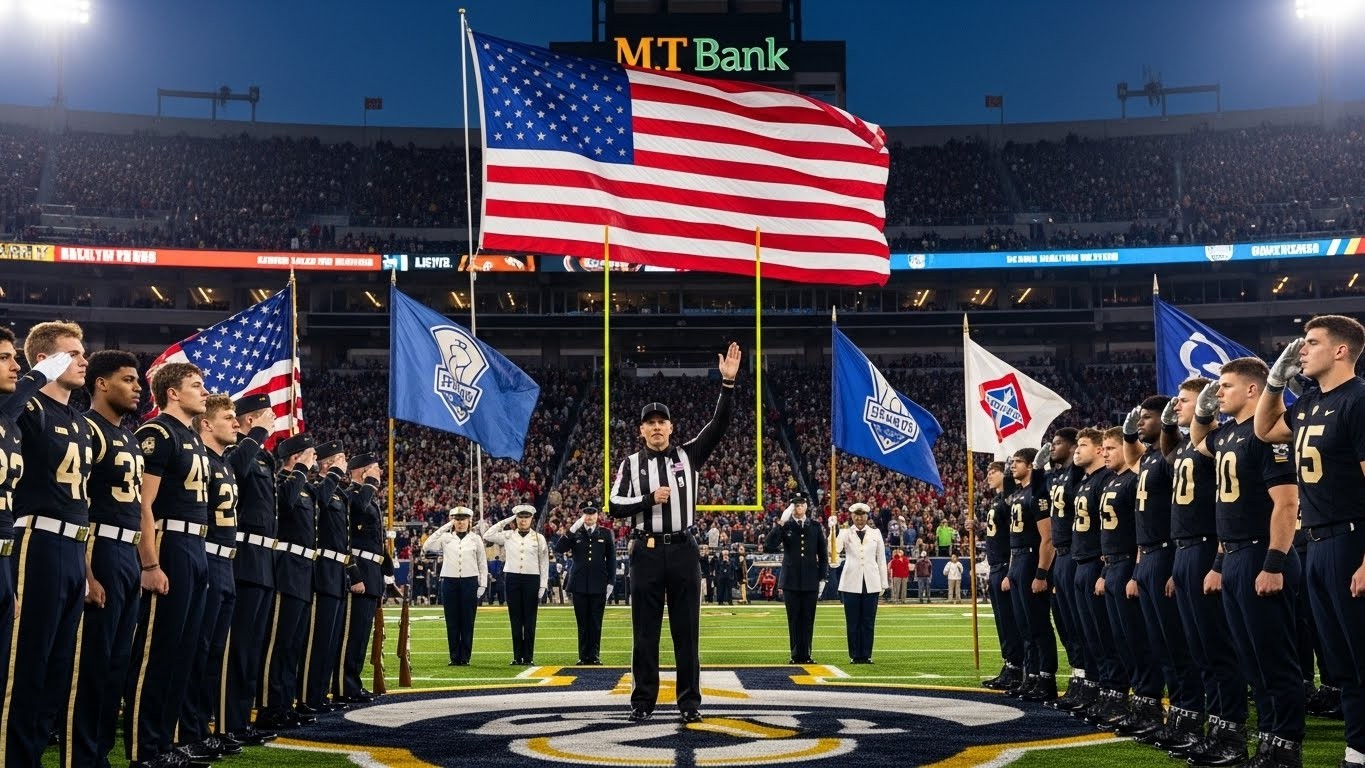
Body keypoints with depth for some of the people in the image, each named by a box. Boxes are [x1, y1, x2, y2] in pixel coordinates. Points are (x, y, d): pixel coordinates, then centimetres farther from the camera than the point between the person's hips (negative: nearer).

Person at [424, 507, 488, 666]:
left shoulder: (475, 539, 7)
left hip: (469, 582, 0)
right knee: (452, 621, 3)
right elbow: (428, 546, -7)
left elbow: (482, 563, 9)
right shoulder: (445, 537, 8)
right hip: (449, 581, 1)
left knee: (467, 621, 2)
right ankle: (454, 657, 9)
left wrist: (482, 585, 2)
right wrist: (444, 527, -5)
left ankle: (465, 657, 7)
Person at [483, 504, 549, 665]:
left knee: (530, 620, 3)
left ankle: (529, 657, 8)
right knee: (515, 619, 5)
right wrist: (505, 521, -2)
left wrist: (543, 586, -2)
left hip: (532, 579, -1)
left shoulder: (539, 538, 3)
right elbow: (487, 536, -4)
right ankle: (517, 656, 11)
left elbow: (544, 563, 3)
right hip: (512, 579, 1)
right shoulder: (508, 536, 6)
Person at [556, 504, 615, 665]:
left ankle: (594, 655, 8)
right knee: (583, 622, 3)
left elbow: (611, 559, 7)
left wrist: (611, 582, 1)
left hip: (598, 585, 0)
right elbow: (559, 549, -10)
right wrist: (573, 529, -18)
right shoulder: (574, 533, 4)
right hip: (579, 584, 0)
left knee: (596, 622, 2)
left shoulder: (606, 533, 6)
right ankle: (583, 656, 8)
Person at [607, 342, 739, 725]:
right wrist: (650, 499, -14)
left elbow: (719, 425, -4)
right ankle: (643, 701, 11)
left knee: (687, 629, 4)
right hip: (647, 553, 0)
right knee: (645, 631, 4)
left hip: (683, 551, 0)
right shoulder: (631, 464, 7)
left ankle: (690, 701, 9)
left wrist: (728, 383, -14)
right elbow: (616, 507, 1)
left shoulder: (689, 455, 6)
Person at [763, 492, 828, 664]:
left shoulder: (816, 527, 6)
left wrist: (822, 578, 4)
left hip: (811, 581, 1)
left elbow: (823, 554, 9)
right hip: (791, 581, -1)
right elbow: (769, 546, -14)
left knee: (808, 619, 3)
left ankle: (806, 655, 9)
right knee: (794, 619, 3)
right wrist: (780, 523, -20)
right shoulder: (785, 526, 1)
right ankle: (795, 655, 8)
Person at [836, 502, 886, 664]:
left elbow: (881, 559, 10)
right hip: (851, 583, -1)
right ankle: (855, 655, 9)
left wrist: (883, 583, 8)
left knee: (869, 621, 4)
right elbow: (835, 549, -16)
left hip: (871, 583, 1)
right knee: (852, 621, 2)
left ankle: (866, 655, 11)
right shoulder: (845, 533, 2)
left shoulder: (875, 533, 7)